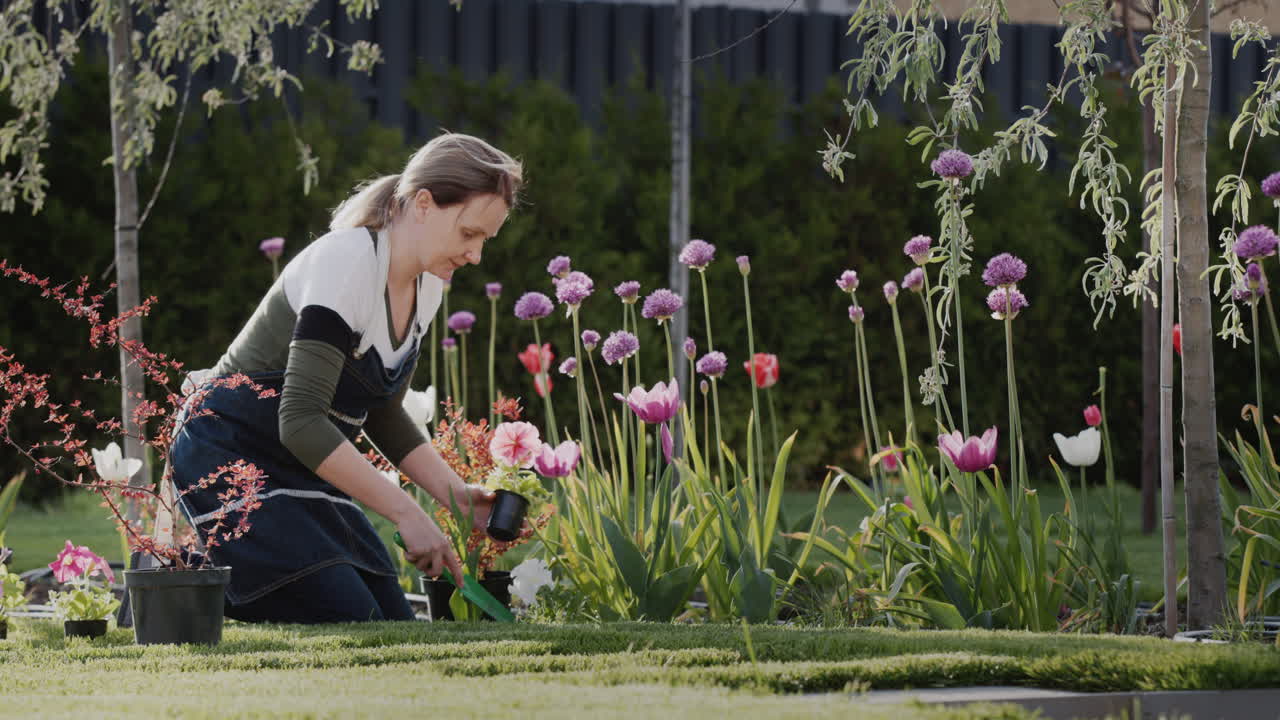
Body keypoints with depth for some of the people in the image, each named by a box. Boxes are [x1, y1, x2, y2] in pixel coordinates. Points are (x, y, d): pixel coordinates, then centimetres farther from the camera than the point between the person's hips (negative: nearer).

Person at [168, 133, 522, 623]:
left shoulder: (425, 286, 2)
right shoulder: (346, 265, -25)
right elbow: (301, 421, -32)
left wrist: (454, 492, 0)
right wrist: (407, 514, -32)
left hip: (308, 469, 9)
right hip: (231, 453, -9)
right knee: (351, 626, -20)